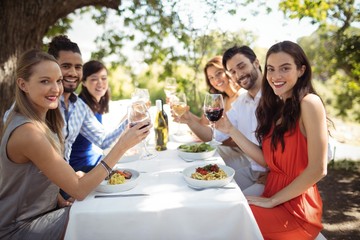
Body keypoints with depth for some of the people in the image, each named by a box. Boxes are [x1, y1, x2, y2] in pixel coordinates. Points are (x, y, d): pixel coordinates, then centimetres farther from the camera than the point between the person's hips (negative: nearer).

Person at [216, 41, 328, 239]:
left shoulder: (309, 103, -16)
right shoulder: (275, 107, 7)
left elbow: (318, 169, -19)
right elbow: (266, 159, 2)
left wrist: (271, 201, -14)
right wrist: (231, 130, -3)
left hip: (296, 207, -6)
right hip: (272, 194, 6)